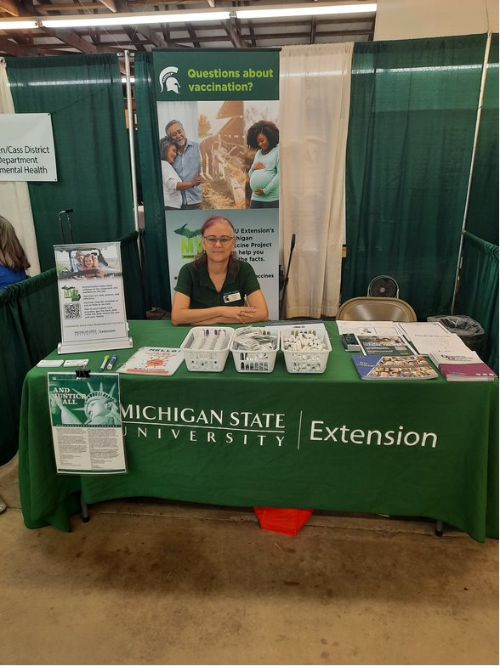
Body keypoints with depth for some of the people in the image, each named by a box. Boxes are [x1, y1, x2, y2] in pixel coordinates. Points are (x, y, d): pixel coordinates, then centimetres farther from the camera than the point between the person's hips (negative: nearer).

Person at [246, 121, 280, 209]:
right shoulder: (259, 152, 19)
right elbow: (250, 173, 25)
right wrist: (254, 167, 1)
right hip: (255, 198, 6)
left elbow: (280, 174, -12)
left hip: (272, 199, -6)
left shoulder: (278, 150, -3)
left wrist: (266, 190, -14)